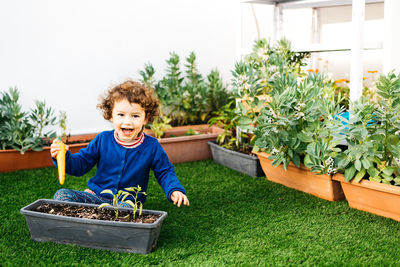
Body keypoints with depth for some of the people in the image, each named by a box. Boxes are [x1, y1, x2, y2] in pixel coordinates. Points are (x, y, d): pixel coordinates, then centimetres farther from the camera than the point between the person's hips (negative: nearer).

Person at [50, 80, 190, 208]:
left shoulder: (151, 146, -4)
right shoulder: (102, 140, -1)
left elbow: (164, 172, 6)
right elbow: (80, 164, 4)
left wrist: (174, 190, -14)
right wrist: (64, 157, -17)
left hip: (128, 202, -2)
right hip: (95, 196, 3)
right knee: (62, 195, -18)